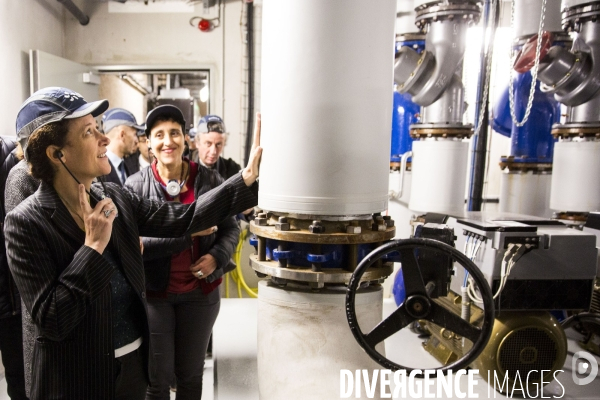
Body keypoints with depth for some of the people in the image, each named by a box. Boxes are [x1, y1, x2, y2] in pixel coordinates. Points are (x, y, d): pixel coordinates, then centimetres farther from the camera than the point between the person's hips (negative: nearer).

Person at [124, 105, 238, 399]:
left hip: (200, 291, 2)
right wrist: (186, 231, -26)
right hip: (153, 293, -1)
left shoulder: (210, 180, -4)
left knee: (190, 374, 20)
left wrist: (217, 256, -16)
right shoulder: (135, 186, -8)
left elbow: (230, 227, 2)